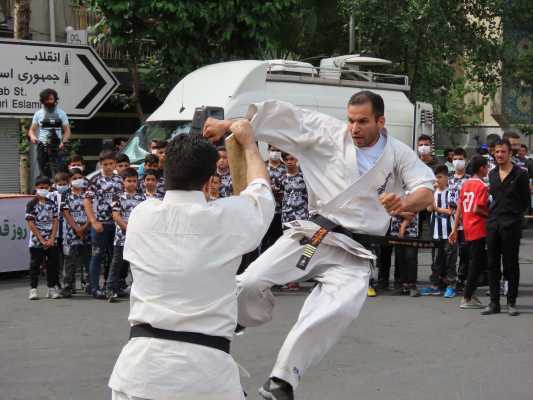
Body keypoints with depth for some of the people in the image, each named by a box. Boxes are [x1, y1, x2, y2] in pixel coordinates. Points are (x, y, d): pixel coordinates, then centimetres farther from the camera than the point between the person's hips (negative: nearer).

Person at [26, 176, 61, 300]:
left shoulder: (52, 204, 9)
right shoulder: (31, 204, -3)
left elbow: (55, 222, 4)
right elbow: (31, 224, -8)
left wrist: (51, 239, -8)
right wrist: (42, 240, -12)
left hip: (51, 242, 3)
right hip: (36, 242, -3)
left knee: (52, 265, 4)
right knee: (35, 265, 0)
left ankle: (52, 288, 12)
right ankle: (33, 289, 5)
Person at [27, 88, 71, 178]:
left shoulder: (61, 113, 6)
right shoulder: (38, 113, 10)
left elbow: (67, 130, 5)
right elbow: (32, 129, 11)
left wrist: (63, 142, -14)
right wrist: (32, 136, -12)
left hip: (57, 147, -2)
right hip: (42, 147, 2)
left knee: (57, 175, -13)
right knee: (44, 175, 1)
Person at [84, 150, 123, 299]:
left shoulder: (119, 180, 8)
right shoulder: (96, 179, -5)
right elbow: (87, 201, -7)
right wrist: (93, 222, -13)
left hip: (115, 223, 5)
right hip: (100, 224, -4)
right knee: (97, 255, 1)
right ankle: (95, 288, 6)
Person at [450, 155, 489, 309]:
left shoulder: (465, 184, 11)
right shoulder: (482, 186, -12)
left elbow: (459, 208, 10)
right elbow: (477, 209, -21)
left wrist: (455, 230, 11)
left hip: (467, 229, 8)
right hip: (479, 230, -8)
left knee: (475, 263, 17)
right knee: (477, 264, -1)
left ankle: (470, 294, 20)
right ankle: (467, 299, -1)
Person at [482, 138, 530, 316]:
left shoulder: (520, 174, -3)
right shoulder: (492, 174, 12)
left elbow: (526, 202, 1)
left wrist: (515, 214, 2)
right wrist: (494, 214, 9)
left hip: (511, 225, -5)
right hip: (493, 223, 5)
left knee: (511, 264, 0)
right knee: (493, 264, 6)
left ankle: (511, 302, 7)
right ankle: (494, 303, 11)